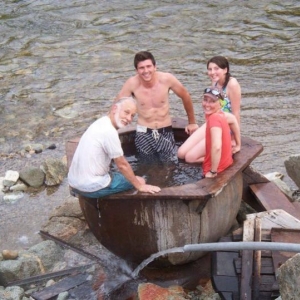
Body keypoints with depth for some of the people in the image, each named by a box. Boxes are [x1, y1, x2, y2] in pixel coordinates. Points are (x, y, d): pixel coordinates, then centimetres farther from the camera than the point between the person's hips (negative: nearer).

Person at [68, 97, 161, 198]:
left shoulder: (101, 123, 8)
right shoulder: (109, 131, -20)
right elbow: (122, 165, -13)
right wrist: (140, 186, -2)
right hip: (90, 187, -9)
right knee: (140, 180, 6)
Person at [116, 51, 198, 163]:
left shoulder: (167, 79, -13)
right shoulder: (132, 83, -14)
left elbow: (185, 96, 2)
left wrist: (192, 123, 11)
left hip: (166, 132, 0)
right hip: (144, 134, 0)